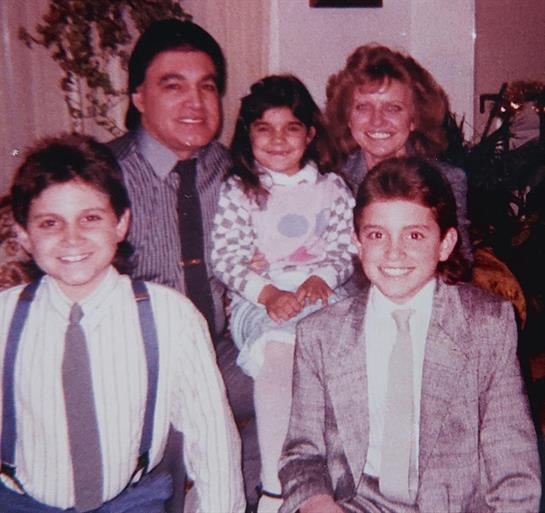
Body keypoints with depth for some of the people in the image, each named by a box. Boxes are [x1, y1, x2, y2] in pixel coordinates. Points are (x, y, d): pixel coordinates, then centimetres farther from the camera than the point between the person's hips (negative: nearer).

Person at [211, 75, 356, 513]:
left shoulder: (332, 188, 16)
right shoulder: (237, 190, 9)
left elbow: (345, 249, 7)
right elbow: (226, 259, -1)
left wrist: (322, 278, -14)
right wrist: (267, 293, -17)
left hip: (322, 294, 2)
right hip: (259, 301, -2)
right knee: (278, 348, -34)